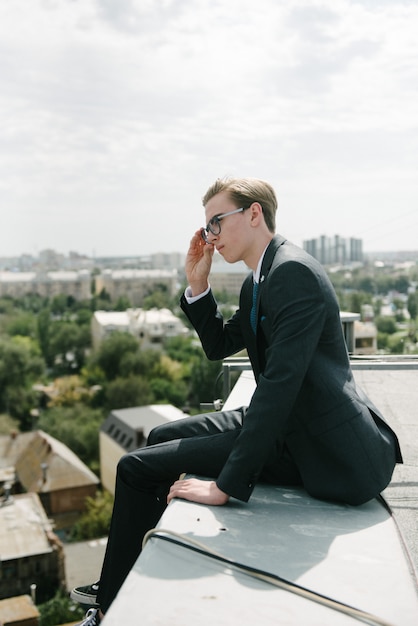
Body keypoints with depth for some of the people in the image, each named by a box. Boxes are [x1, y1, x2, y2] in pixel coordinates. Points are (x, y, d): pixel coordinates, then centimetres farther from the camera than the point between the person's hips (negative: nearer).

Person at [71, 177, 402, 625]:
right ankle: (118, 585, 31)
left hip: (322, 450, -10)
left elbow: (279, 384, -28)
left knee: (138, 467, -9)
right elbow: (218, 346, 21)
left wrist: (226, 485, -26)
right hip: (287, 424, 10)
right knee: (162, 438, 18)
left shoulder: (294, 272, -20)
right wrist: (197, 284, 6)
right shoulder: (258, 281, 12)